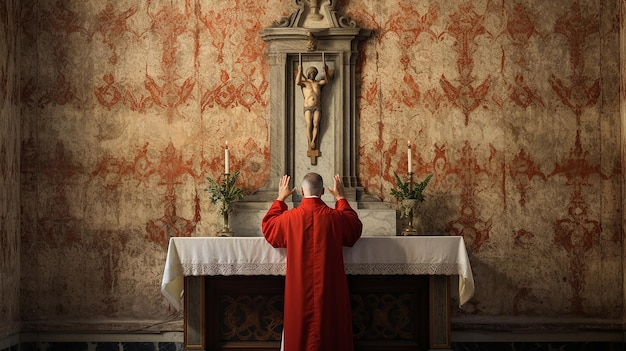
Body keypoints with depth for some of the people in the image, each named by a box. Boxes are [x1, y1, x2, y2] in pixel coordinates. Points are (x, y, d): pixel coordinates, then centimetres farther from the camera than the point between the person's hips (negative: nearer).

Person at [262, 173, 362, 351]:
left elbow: (268, 226, 15)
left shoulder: (290, 217, -8)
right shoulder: (335, 217, -7)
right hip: (329, 288, 0)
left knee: (300, 336, 8)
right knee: (330, 331, 9)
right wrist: (341, 198, 23)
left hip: (299, 289, 0)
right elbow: (355, 227, 16)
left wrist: (280, 199, 25)